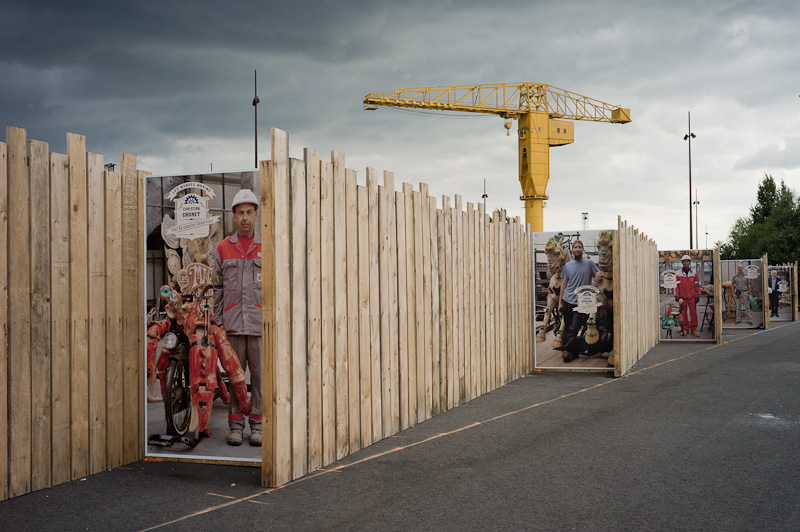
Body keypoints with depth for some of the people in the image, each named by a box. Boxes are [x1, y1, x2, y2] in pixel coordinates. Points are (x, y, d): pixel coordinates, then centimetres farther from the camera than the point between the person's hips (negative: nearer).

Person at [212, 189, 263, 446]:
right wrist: (218, 321, 5)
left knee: (260, 373, 1)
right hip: (232, 323, 1)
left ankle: (257, 424, 11)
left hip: (261, 322, -1)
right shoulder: (223, 249, 11)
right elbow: (217, 287, 12)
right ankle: (235, 425, 11)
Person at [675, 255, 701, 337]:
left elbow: (697, 285, 8)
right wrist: (677, 296, -3)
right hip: (682, 297, -1)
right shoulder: (678, 274, 2)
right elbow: (676, 285, 3)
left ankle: (693, 330, 4)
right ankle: (685, 329, 10)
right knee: (683, 313, 2)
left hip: (692, 297, 1)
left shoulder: (694, 273, 6)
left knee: (693, 313, -2)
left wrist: (697, 296, 4)